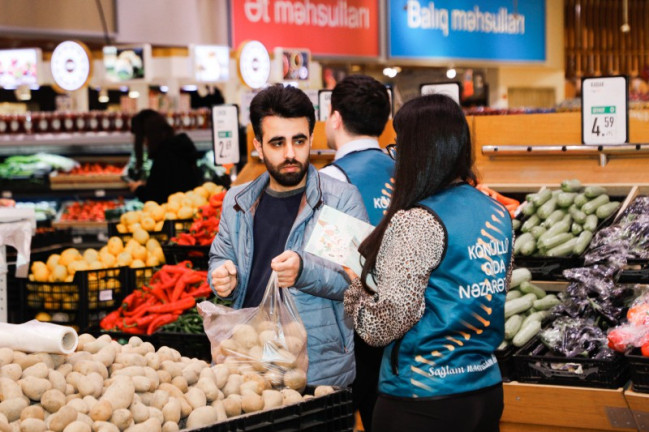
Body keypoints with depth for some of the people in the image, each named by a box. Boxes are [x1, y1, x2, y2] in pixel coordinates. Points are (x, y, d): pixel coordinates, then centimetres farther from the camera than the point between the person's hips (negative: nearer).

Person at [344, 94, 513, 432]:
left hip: (421, 403, -7)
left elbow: (390, 321, -21)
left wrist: (355, 292, -3)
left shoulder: (416, 222, -19)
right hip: (487, 389, 7)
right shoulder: (496, 214, 4)